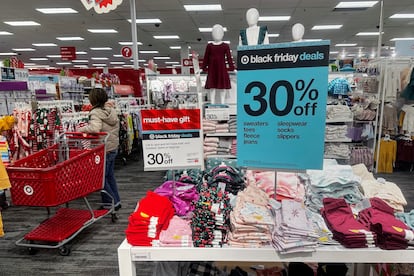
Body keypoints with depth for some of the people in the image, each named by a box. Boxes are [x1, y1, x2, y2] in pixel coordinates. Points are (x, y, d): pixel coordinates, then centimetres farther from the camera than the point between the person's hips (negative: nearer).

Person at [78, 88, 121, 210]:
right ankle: (116, 201, 29)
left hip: (103, 150, -8)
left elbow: (95, 128, -32)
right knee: (110, 175, 20)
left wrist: (82, 129, -16)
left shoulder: (96, 113, -16)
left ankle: (110, 203, 13)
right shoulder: (112, 110, 6)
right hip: (113, 147, 8)